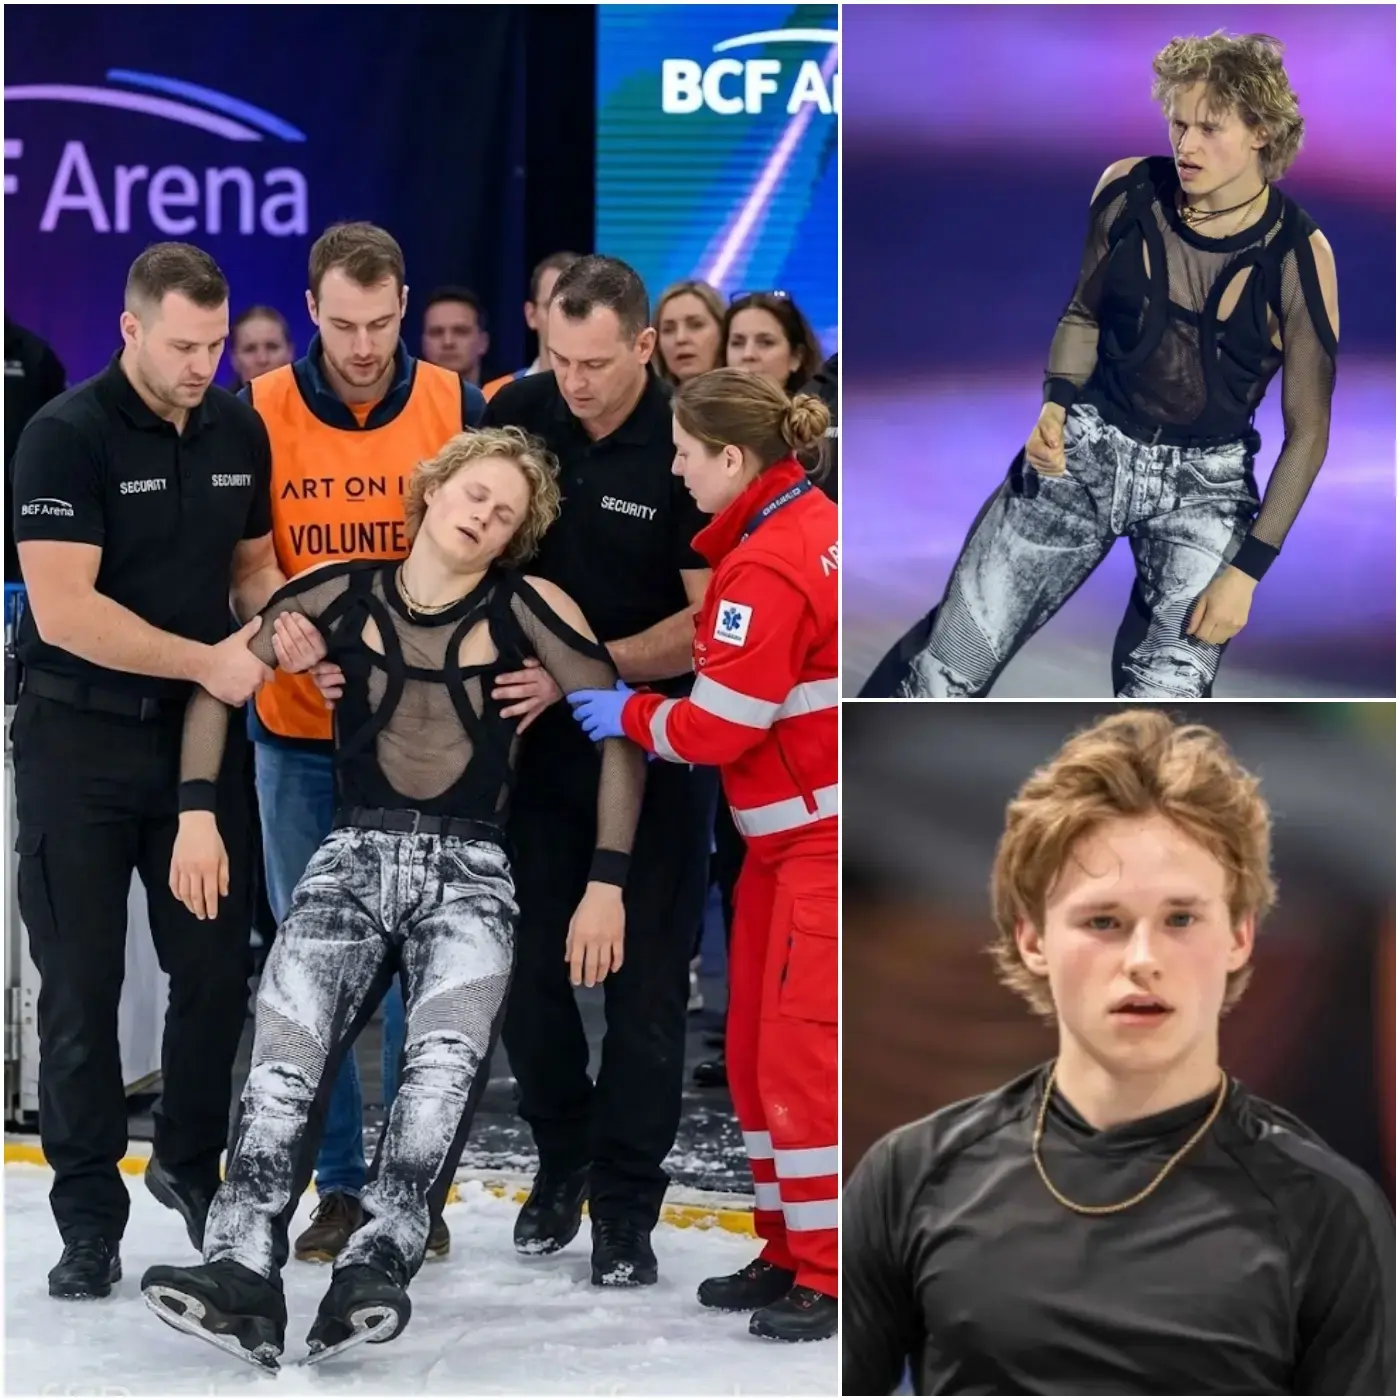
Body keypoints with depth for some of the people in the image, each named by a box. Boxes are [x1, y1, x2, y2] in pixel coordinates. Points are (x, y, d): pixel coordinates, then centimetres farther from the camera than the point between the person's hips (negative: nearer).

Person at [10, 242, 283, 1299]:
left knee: (219, 967, 7)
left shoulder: (240, 432, 3)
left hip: (201, 732, 5)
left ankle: (192, 1162, 30)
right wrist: (207, 659, -21)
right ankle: (90, 1214, 12)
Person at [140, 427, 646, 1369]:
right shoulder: (343, 594, 11)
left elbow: (619, 728, 6)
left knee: (448, 1055, -32)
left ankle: (377, 1268, -46)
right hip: (355, 856, 1)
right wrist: (197, 813, 7)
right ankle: (244, 1273, -41)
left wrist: (607, 882, 1)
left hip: (470, 868, -1)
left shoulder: (526, 609, 6)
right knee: (284, 1054, -27)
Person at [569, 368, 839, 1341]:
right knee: (756, 1044, 13)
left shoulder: (768, 568, -21)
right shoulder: (805, 521, 9)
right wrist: (654, 713, 6)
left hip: (822, 836, -10)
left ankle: (827, 1274, -1)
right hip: (786, 834, 10)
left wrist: (631, 716, -1)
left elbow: (720, 725, -18)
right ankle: (788, 1250, 22)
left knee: (801, 1050, -7)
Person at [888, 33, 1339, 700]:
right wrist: (1056, 404, -6)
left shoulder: (1298, 255, -13)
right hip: (1085, 447, 3)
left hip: (1204, 483, -2)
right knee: (941, 677, -2)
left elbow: (1307, 429, -6)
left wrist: (1247, 569, -10)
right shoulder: (1129, 190, -5)